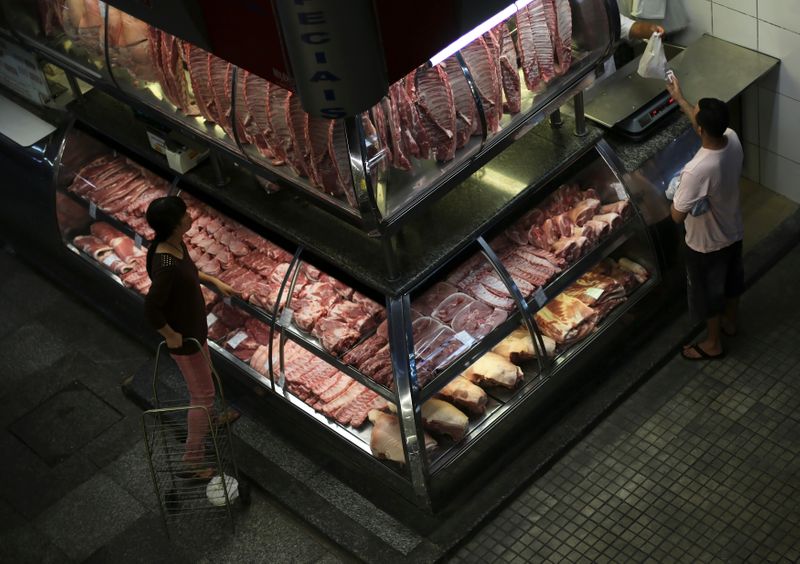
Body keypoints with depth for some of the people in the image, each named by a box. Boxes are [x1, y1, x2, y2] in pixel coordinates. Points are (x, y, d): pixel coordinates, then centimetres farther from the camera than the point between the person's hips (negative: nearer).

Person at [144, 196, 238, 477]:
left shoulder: (176, 244, -9)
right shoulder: (166, 265, -38)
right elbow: (151, 310, -35)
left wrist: (215, 281, 11)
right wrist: (171, 336, -21)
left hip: (194, 327, 9)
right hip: (184, 336, -9)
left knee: (204, 375, 33)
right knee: (203, 393, 6)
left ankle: (208, 420, 60)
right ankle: (193, 461, 19)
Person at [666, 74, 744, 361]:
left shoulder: (697, 170, -43)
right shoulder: (732, 139, -20)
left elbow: (677, 215, -31)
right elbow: (708, 125, 5)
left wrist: (676, 194, -11)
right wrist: (680, 99, 12)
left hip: (706, 244, -7)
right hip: (733, 232, 7)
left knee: (708, 292, 19)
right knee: (732, 280, 31)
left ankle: (712, 344, 42)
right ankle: (729, 322, 57)